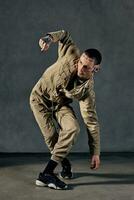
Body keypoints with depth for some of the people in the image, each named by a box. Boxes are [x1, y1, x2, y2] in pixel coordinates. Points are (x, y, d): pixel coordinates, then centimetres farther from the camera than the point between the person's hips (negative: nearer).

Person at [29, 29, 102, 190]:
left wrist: (95, 153, -25)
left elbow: (91, 121, -25)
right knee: (52, 137, -16)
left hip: (60, 103, 1)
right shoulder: (71, 56, -28)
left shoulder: (87, 90, -27)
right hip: (40, 98, 0)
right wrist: (48, 38, -32)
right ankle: (65, 164, 16)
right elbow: (65, 35, -9)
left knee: (73, 128, -26)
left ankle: (46, 174, -23)